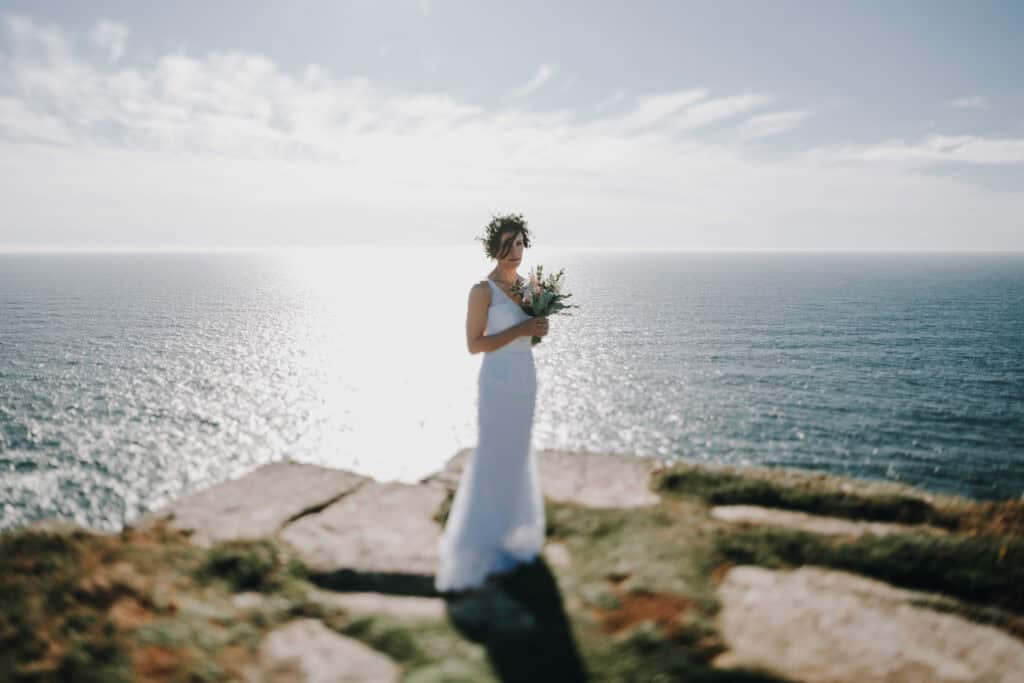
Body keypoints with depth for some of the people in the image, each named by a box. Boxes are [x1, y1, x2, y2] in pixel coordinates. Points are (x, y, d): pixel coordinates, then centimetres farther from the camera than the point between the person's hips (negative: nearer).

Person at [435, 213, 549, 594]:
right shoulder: (483, 289, -13)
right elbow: (474, 344, -15)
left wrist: (539, 328, -3)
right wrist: (521, 329, -20)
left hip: (525, 379, 8)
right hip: (498, 381, -8)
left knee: (518, 455, 16)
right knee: (493, 458, -3)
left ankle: (510, 526, 32)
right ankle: (479, 542, 7)